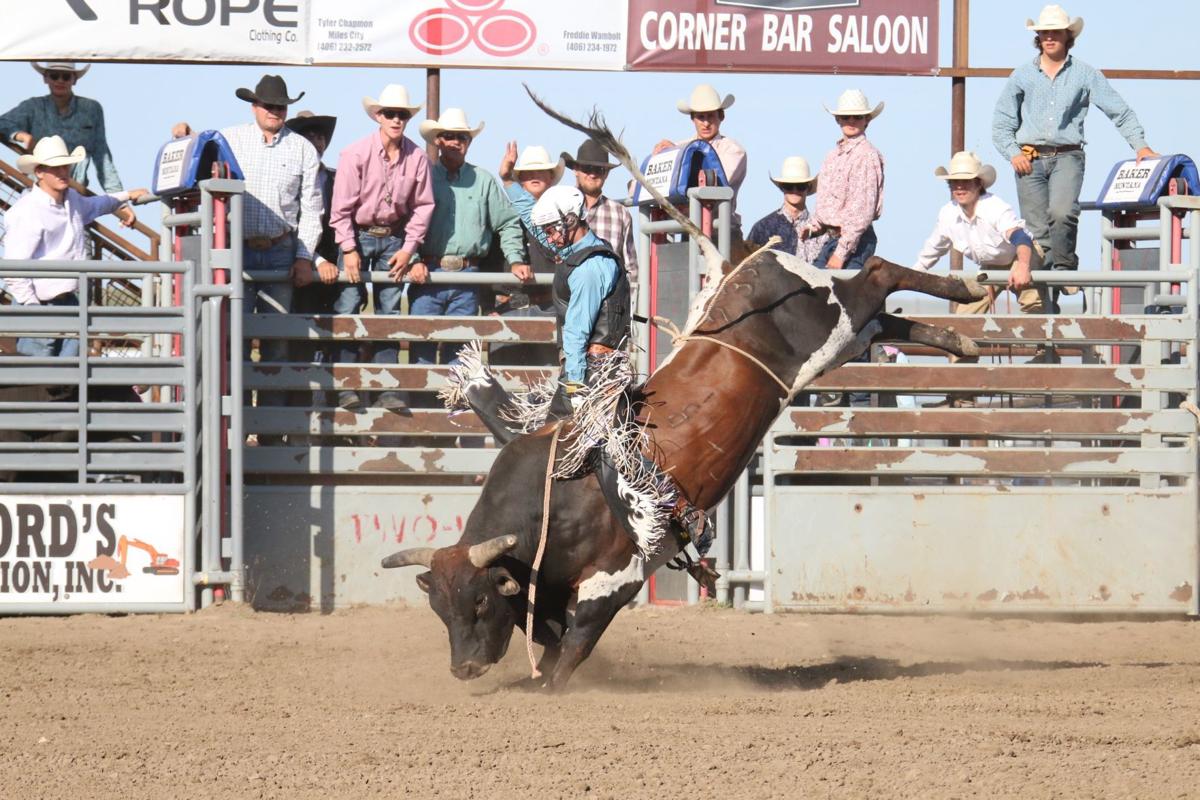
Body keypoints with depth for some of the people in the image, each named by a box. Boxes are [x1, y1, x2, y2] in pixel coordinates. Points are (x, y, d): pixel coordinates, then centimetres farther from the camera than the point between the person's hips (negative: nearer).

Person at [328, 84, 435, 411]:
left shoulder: (417, 158, -4)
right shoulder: (356, 154, -12)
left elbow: (422, 206, 4)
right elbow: (342, 206, -10)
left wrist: (409, 249, -3)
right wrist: (349, 250, -13)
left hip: (394, 239, 3)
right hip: (358, 236, -3)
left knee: (389, 313, 3)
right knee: (348, 308, -9)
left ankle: (387, 388, 3)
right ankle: (345, 387, -7)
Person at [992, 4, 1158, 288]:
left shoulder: (1085, 74, 6)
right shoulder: (1022, 75, 10)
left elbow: (1120, 112, 6)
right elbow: (1001, 122, 13)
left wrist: (1140, 145, -5)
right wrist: (1013, 153, -2)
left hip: (1067, 156, -2)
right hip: (1029, 160, 2)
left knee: (1061, 214, -27)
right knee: (1037, 230, -3)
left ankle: (1063, 266, -9)